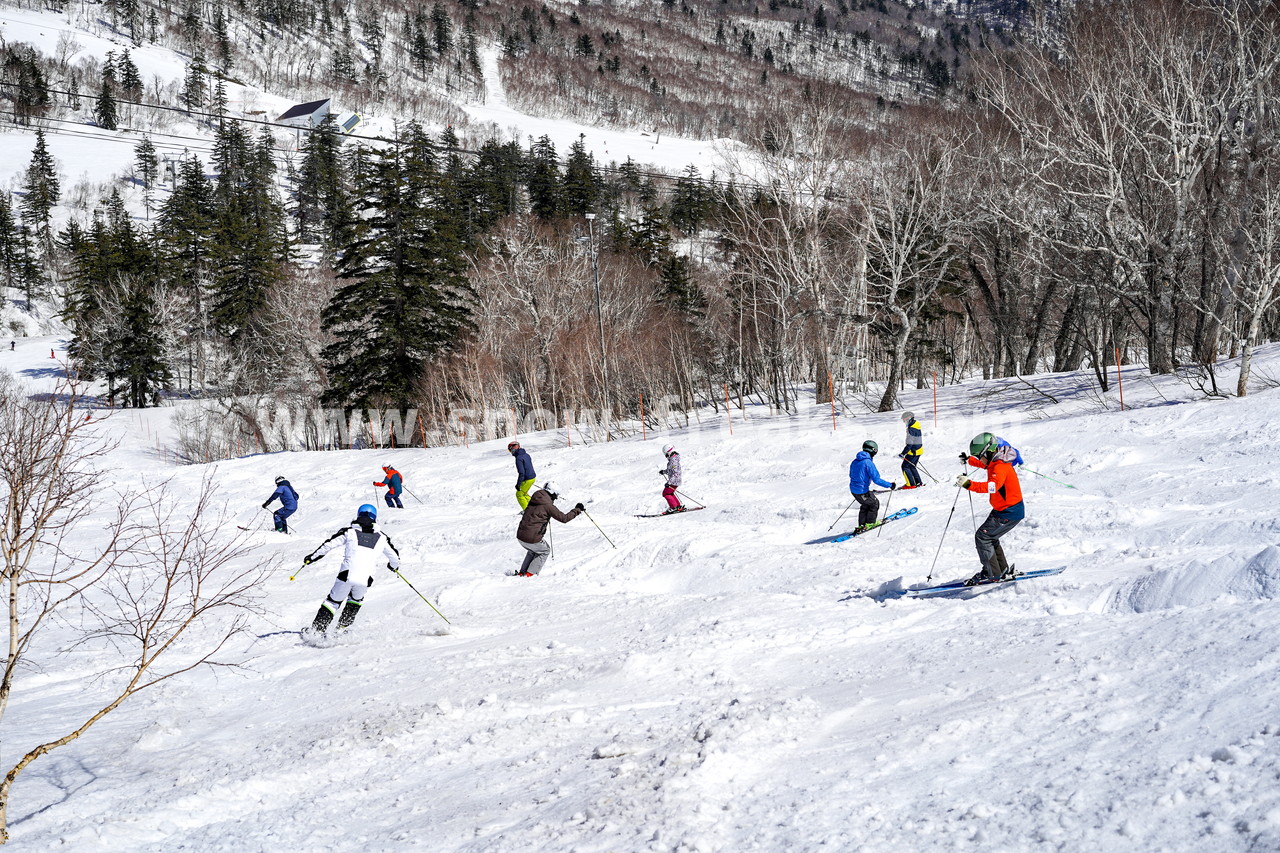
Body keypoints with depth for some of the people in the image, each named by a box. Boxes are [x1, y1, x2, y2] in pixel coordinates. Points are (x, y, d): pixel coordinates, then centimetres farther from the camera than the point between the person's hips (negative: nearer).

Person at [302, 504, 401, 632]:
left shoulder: (349, 532, 6)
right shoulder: (381, 538, 10)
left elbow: (328, 544, 6)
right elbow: (395, 556, 19)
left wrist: (312, 557, 18)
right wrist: (394, 566, 42)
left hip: (346, 575, -1)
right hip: (365, 579, 1)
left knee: (333, 601, 19)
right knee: (356, 600, 32)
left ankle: (318, 629, 13)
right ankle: (343, 626, 25)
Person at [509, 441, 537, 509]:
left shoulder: (519, 458, -20)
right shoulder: (526, 454, 8)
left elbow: (521, 472, -23)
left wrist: (518, 484, -17)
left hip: (527, 479, -9)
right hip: (533, 477, 9)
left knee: (519, 494, 5)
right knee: (524, 493, 23)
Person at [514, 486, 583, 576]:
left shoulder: (533, 501, 10)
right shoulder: (548, 506, -11)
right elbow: (564, 518, -8)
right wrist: (577, 510, 4)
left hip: (520, 536, 7)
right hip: (532, 539, -7)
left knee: (533, 550, 34)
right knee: (545, 551, 22)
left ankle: (522, 572, 27)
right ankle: (530, 573, 14)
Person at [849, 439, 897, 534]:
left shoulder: (855, 461, 6)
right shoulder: (868, 463, -19)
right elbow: (876, 479, -21)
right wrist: (890, 485, -11)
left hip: (853, 490, 7)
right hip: (862, 492, -7)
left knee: (865, 505, 27)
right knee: (874, 504, 17)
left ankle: (861, 525, 26)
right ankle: (870, 523, 24)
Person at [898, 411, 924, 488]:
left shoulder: (911, 429, -22)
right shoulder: (917, 424, 8)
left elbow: (909, 444, -24)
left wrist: (903, 454, -22)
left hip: (913, 451, -10)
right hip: (918, 449, 10)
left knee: (905, 466, -2)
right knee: (912, 466, 20)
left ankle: (911, 484, -4)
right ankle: (918, 482, 23)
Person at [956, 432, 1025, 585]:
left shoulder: (1000, 467, -24)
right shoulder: (994, 462, 7)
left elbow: (993, 486, -43)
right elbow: (984, 464, 33)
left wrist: (970, 484, -52)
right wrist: (969, 460, 40)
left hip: (1009, 513, -11)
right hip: (1001, 510, 11)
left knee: (982, 537, -10)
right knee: (989, 537, 19)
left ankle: (992, 574, -5)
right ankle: (1003, 570, 26)